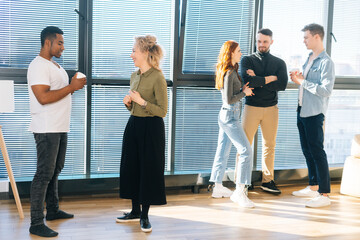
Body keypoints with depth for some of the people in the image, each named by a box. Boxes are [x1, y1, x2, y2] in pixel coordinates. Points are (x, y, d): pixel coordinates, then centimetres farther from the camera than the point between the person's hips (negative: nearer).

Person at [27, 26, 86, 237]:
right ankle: (36, 223, -4)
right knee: (44, 174, -8)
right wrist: (71, 87, -18)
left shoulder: (55, 65, 19)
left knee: (55, 170, 18)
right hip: (47, 129, -10)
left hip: (60, 128, 10)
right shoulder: (38, 66, -13)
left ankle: (53, 210, 31)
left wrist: (74, 86, 6)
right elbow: (43, 97, -24)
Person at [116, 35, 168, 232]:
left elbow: (162, 111, -15)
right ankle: (135, 211, 27)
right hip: (133, 125, 8)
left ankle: (145, 216, 14)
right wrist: (128, 102, 0)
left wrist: (142, 101, -21)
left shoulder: (157, 78, -14)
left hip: (151, 129, -8)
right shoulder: (134, 76, 10)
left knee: (148, 170, 1)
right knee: (131, 168, 12)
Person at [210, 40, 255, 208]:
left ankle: (218, 187, 24)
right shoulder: (230, 73, -17)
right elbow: (229, 99, -20)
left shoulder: (231, 71, 12)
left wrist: (243, 89, 4)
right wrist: (244, 93, -8)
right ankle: (239, 191, -11)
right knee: (246, 151, -11)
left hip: (225, 115, 10)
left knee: (223, 152, 15)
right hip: (230, 116, -10)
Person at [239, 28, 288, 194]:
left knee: (269, 145, 7)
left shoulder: (279, 63, 11)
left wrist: (258, 81, -13)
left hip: (271, 108, 3)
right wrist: (269, 79, -9)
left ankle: (267, 181, 16)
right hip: (251, 107, -2)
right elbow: (246, 80, -15)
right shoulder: (247, 60, 5)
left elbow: (282, 85, -6)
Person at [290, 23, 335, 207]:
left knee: (317, 152, -8)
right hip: (303, 110, 9)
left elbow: (326, 90, -22)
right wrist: (298, 79, 3)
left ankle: (324, 194, -2)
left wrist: (302, 81, -19)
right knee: (307, 150, 15)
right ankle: (313, 187, 27)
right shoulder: (309, 59, 14)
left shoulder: (326, 62, -14)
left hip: (314, 114, -9)